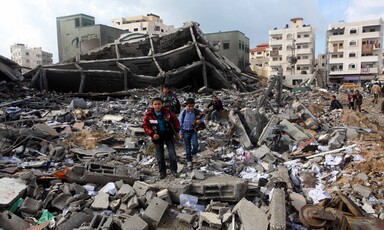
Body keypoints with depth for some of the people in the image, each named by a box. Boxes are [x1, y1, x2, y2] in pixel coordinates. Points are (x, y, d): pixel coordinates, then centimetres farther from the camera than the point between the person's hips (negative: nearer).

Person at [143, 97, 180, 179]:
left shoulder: (167, 112, -9)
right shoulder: (149, 114, -10)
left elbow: (175, 120, 4)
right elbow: (146, 126, -5)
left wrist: (177, 130, 3)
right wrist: (152, 134, -16)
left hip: (169, 135, 0)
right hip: (157, 137, 0)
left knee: (172, 153, -2)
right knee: (160, 156, 6)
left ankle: (174, 170, 16)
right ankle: (162, 173, 19)